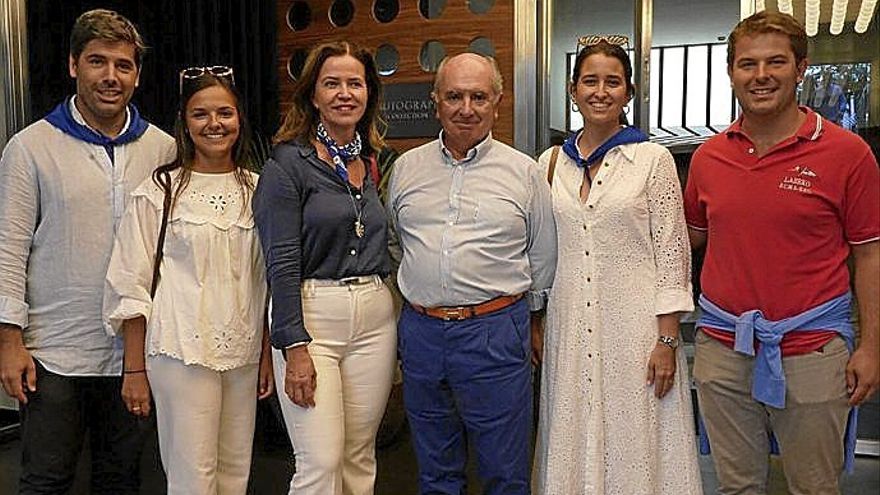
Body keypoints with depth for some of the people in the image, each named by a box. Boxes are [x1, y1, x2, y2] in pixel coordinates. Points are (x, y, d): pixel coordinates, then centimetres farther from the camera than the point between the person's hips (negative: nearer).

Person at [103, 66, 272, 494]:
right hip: (182, 352, -4)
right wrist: (134, 370, -4)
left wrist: (268, 353, 10)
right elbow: (132, 286, -2)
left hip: (244, 353, 4)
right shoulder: (158, 192, -3)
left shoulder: (255, 189, 8)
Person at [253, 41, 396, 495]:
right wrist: (295, 348, -17)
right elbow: (282, 262, -12)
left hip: (375, 317, 6)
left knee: (359, 458, 12)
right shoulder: (289, 162, -6)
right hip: (310, 316, -5)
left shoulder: (372, 162, 12)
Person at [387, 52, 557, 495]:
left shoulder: (524, 172, 1)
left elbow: (542, 259, 9)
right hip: (420, 331, 3)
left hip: (495, 332, -3)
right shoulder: (406, 167, 8)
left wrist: (530, 317, 12)